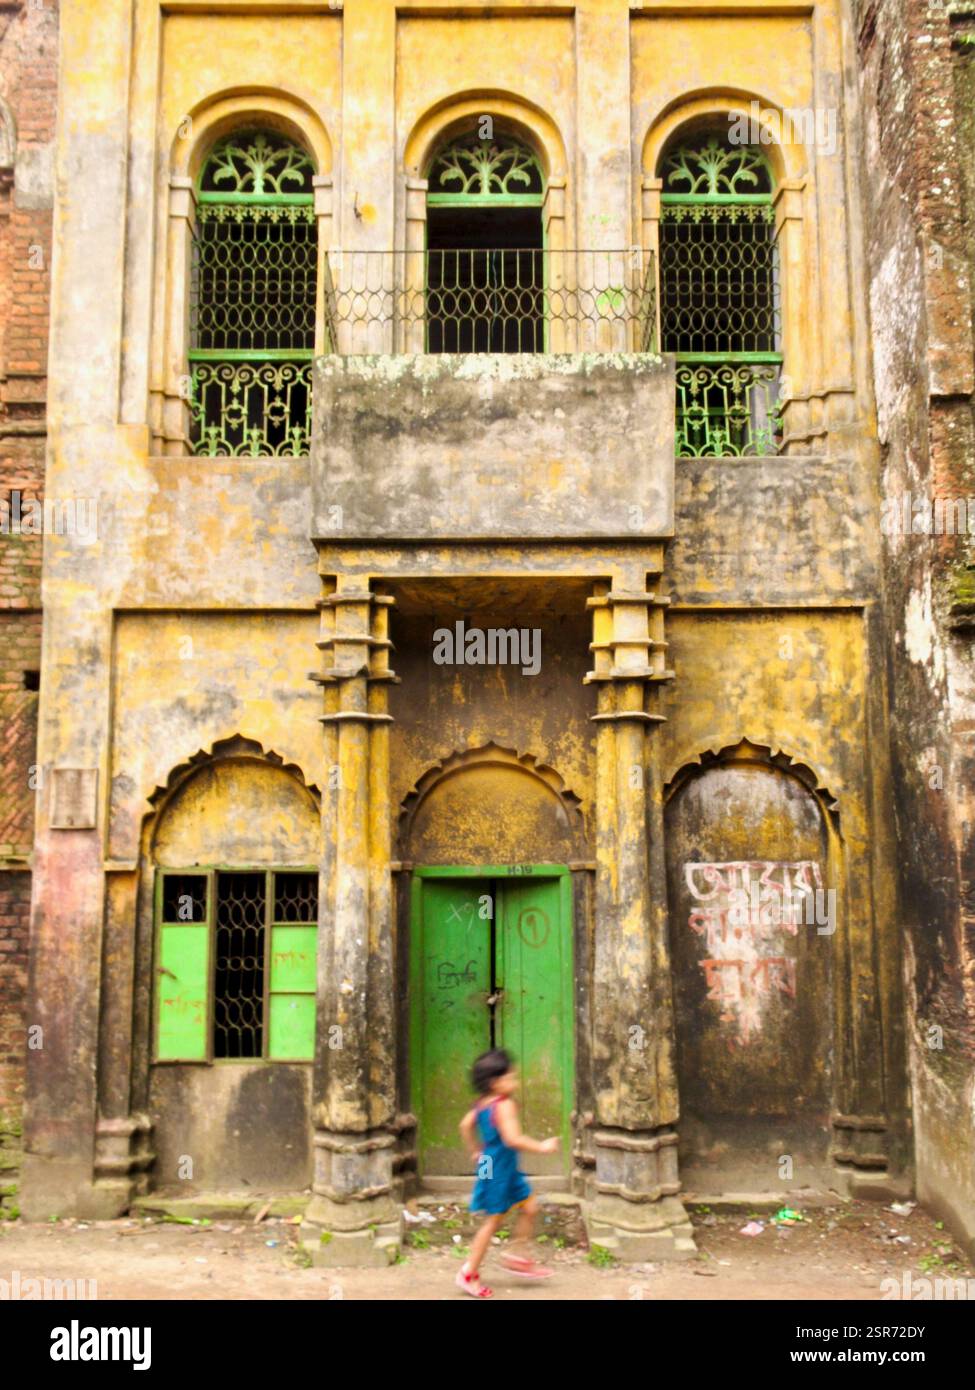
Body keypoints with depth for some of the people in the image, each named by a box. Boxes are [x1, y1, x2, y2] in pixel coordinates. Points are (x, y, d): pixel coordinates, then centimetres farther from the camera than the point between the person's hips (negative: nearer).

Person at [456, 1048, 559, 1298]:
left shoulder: (482, 1104, 4)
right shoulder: (504, 1105, -25)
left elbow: (466, 1125, 15)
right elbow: (512, 1139, -33)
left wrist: (475, 1151, 25)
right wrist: (541, 1147, -24)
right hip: (499, 1171, -9)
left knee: (529, 1207, 16)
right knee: (494, 1220, 4)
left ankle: (517, 1255, 27)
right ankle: (469, 1273, 14)